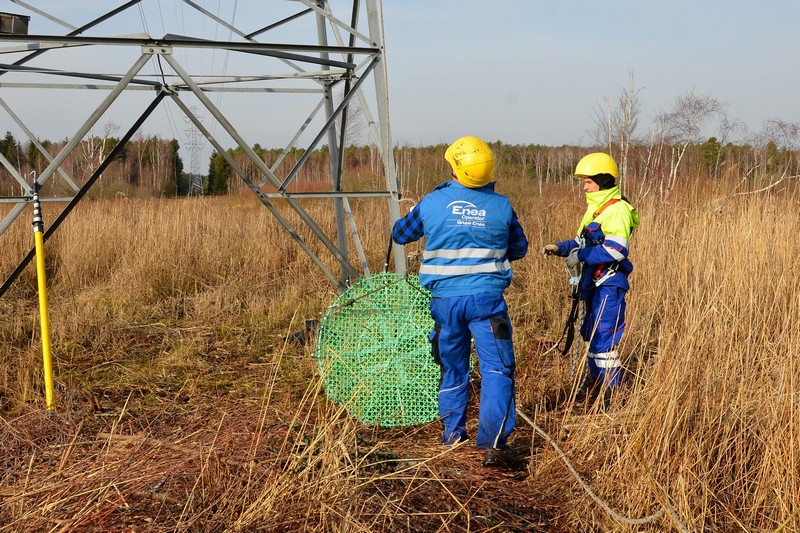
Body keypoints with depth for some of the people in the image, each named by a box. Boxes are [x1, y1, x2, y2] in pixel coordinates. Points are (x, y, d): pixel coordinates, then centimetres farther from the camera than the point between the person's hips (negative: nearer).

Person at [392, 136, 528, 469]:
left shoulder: (431, 203, -1)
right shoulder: (501, 206, 0)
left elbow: (400, 235, 16)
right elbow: (519, 249, 15)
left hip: (445, 299, 2)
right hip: (487, 298, -2)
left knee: (452, 367, 19)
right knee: (497, 369, -3)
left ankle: (452, 433, 30)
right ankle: (493, 444, -13)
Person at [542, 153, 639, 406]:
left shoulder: (617, 209, -14)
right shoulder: (595, 207, 17)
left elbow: (615, 250, -23)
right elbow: (584, 242, 20)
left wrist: (580, 256, -19)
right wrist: (560, 248, 3)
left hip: (610, 283, -10)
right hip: (593, 283, 10)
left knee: (604, 338, -8)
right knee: (591, 335, 16)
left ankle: (610, 396, -2)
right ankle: (595, 383, 28)